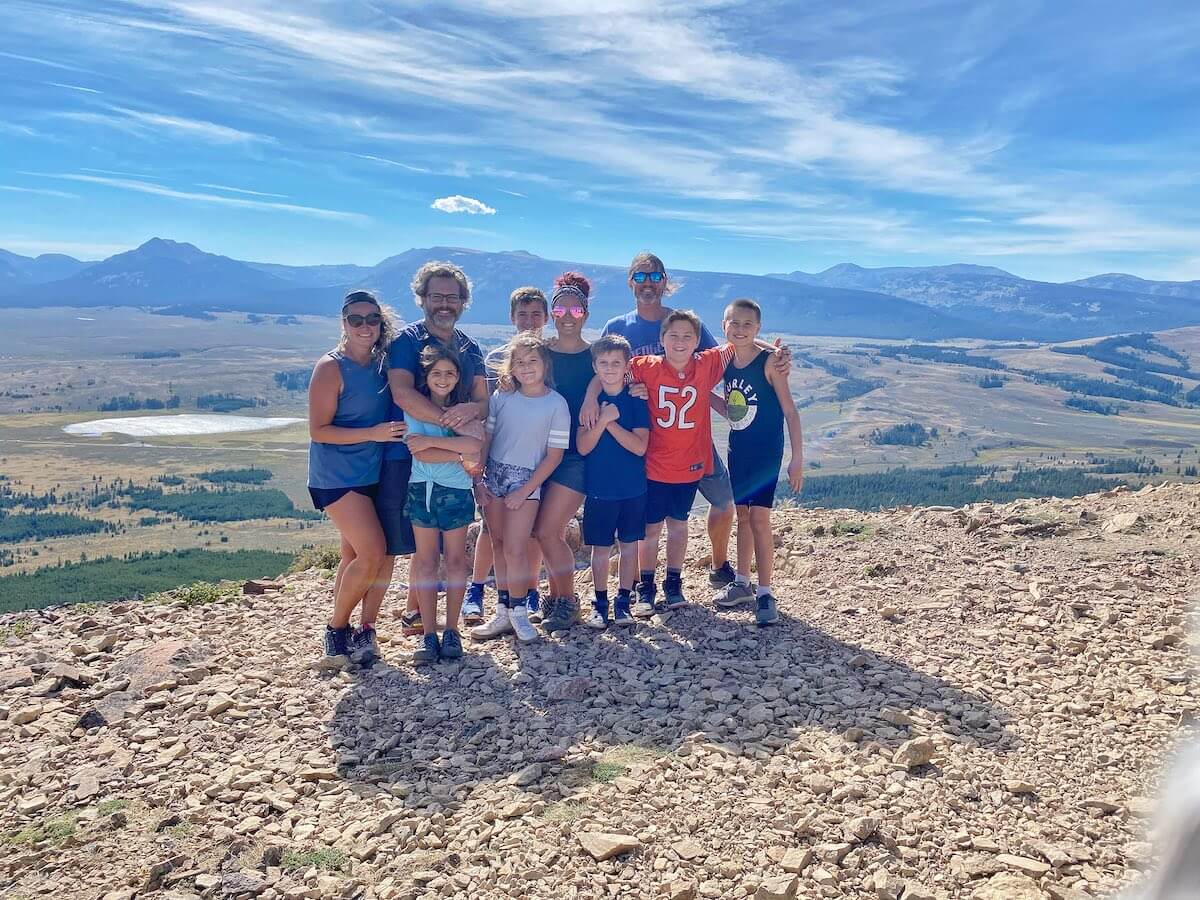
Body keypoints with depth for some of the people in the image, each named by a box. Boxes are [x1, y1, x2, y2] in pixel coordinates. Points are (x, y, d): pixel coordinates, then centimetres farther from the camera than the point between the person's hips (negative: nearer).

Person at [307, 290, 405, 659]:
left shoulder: (382, 365, 8)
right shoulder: (331, 368, -11)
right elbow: (319, 431, -14)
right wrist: (372, 434, -21)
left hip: (373, 473, 6)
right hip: (338, 476, -6)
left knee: (354, 555, 11)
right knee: (373, 553, -12)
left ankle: (364, 630, 19)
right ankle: (337, 627, 8)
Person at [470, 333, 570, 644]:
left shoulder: (556, 404, -7)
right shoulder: (502, 396, 3)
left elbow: (554, 455, -7)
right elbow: (486, 438, 8)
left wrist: (524, 491, -11)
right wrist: (478, 480, 1)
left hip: (527, 480, -4)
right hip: (494, 476, 4)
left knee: (514, 549, -10)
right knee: (499, 546, 8)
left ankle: (518, 613, 8)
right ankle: (504, 613, 18)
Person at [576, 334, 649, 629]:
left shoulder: (636, 400, -4)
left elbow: (639, 446, -13)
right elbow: (583, 447, -9)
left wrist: (611, 422, -20)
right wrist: (603, 419, -22)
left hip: (633, 488, 0)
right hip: (599, 488, 0)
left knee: (629, 545, 9)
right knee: (600, 547, 7)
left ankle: (623, 601, 22)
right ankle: (600, 603, 20)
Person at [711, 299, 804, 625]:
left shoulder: (769, 362, -14)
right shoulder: (725, 362, 4)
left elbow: (789, 411, -13)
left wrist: (797, 459, -15)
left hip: (766, 450, -6)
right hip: (737, 448, 6)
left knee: (759, 517, -9)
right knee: (742, 514, 14)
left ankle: (765, 593, 1)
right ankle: (742, 583, 27)